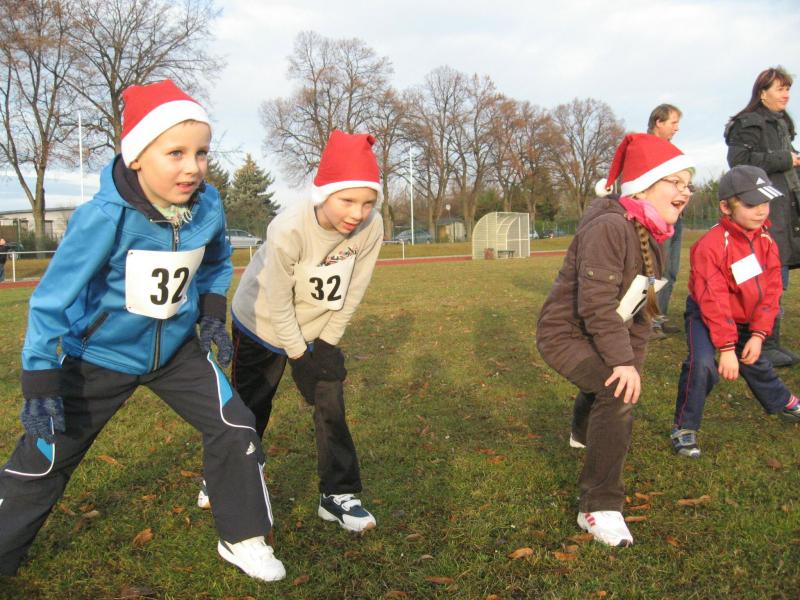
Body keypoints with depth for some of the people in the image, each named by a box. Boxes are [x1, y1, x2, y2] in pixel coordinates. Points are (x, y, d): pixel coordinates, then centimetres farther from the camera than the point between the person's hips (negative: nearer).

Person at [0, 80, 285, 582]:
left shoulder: (207, 205, -15)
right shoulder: (104, 217, -29)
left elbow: (217, 263, 9)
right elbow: (51, 300, -22)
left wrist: (213, 316, -3)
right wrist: (41, 386, -24)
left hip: (177, 348, 4)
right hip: (100, 354, -3)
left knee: (236, 429, -4)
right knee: (43, 461, 5)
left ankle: (242, 538, 17)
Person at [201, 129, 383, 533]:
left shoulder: (370, 229, -25)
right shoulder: (288, 229, -36)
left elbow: (351, 295, -12)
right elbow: (278, 306, -25)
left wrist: (325, 346, -7)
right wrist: (299, 356, -15)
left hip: (318, 330, 3)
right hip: (261, 324, -3)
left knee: (331, 405, -4)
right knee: (249, 408, 12)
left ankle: (338, 495, 11)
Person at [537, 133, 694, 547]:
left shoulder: (651, 236, 2)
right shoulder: (609, 228, -29)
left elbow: (641, 310, 7)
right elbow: (598, 302, -34)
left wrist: (632, 358, 3)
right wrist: (623, 360, -35)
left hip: (600, 336, 10)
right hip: (564, 332, -10)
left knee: (617, 382, 37)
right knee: (618, 392, -32)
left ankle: (584, 434, 73)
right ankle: (599, 507, -22)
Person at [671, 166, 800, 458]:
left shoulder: (766, 241, -7)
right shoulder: (711, 245, -29)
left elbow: (771, 291, -4)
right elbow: (713, 302, -29)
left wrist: (758, 334, -12)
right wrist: (726, 348, -29)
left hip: (745, 321, 6)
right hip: (705, 316, -6)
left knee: (757, 365, 24)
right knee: (702, 364, -28)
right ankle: (684, 428, -12)